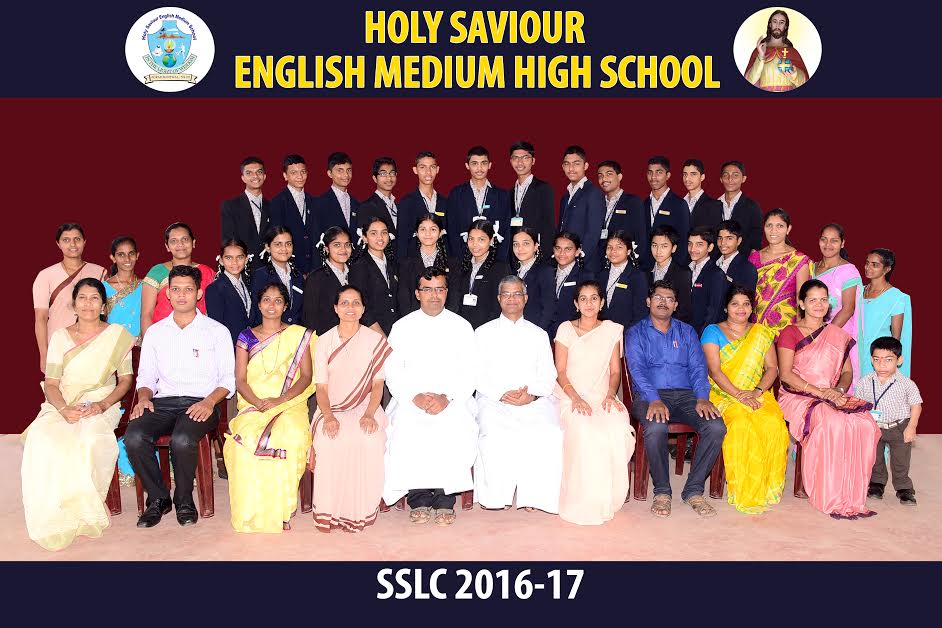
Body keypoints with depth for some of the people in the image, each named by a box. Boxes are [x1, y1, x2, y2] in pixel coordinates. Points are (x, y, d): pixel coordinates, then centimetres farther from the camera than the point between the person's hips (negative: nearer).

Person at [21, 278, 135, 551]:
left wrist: (101, 405, -12)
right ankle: (57, 518, -21)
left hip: (102, 407, -2)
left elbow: (125, 380, 6)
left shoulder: (117, 335, 6)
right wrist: (64, 409, -15)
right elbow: (51, 384, 6)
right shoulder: (60, 337, 11)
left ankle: (85, 512, -19)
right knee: (43, 439, -31)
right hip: (62, 406, 2)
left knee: (90, 439, -36)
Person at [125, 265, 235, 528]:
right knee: (134, 437, -28)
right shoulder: (155, 332, 19)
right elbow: (146, 376, 20)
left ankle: (184, 499, -7)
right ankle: (158, 498, -7)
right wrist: (144, 397, -3)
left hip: (200, 404, -3)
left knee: (182, 440, -34)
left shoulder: (216, 331, 10)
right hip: (162, 402, 3)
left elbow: (228, 378, 5)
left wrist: (209, 401, -13)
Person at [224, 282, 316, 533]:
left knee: (291, 436, -34)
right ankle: (252, 517, -20)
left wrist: (279, 400, -12)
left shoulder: (299, 335, 10)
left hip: (289, 405, -1)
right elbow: (240, 380, 6)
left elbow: (306, 376, 3)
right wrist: (258, 403, -14)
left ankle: (280, 512, -22)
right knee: (246, 439, -32)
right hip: (252, 405, 1)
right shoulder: (246, 337, 13)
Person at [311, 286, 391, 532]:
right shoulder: (324, 341, 9)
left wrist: (369, 414, -15)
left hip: (365, 409, -1)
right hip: (332, 410, 1)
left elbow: (377, 384, 3)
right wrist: (328, 416, -15)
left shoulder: (376, 341, 6)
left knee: (370, 440, -33)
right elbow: (322, 387, 4)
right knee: (329, 440, -32)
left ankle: (361, 510, -17)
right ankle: (330, 509, -17)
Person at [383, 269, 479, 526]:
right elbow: (393, 373, 4)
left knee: (456, 430, -31)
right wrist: (415, 397, -13)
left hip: (453, 400, 0)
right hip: (410, 399, 1)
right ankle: (419, 499, -16)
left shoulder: (462, 326, 9)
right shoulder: (402, 327, 11)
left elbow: (469, 374, 3)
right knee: (406, 431, -30)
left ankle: (445, 500, -18)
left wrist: (446, 398, -14)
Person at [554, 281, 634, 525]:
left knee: (618, 427, -32)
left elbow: (615, 370, 11)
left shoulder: (612, 330, 13)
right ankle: (583, 502, -23)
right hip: (571, 396, -2)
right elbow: (560, 371, 1)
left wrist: (611, 394, -10)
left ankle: (608, 497, -17)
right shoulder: (566, 329, 7)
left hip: (602, 396, 2)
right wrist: (575, 398, -16)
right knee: (584, 429, -35)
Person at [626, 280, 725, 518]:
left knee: (716, 427, -25)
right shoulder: (636, 333, 11)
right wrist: (654, 400, -22)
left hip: (685, 395, 3)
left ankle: (693, 490, -10)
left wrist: (702, 398, -11)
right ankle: (662, 492, -14)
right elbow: (637, 369, -4)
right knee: (656, 428, -36)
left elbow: (698, 367, 9)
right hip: (650, 395, -3)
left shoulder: (686, 332, 21)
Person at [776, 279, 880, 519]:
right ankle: (831, 499, -25)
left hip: (833, 398, 5)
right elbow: (785, 375, -7)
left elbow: (847, 371, 18)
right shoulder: (790, 333, 2)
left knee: (865, 424, -25)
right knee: (832, 423, -34)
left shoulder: (838, 335, 19)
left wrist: (839, 390, -5)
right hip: (798, 398, -5)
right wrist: (820, 392, -16)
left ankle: (854, 497, -18)